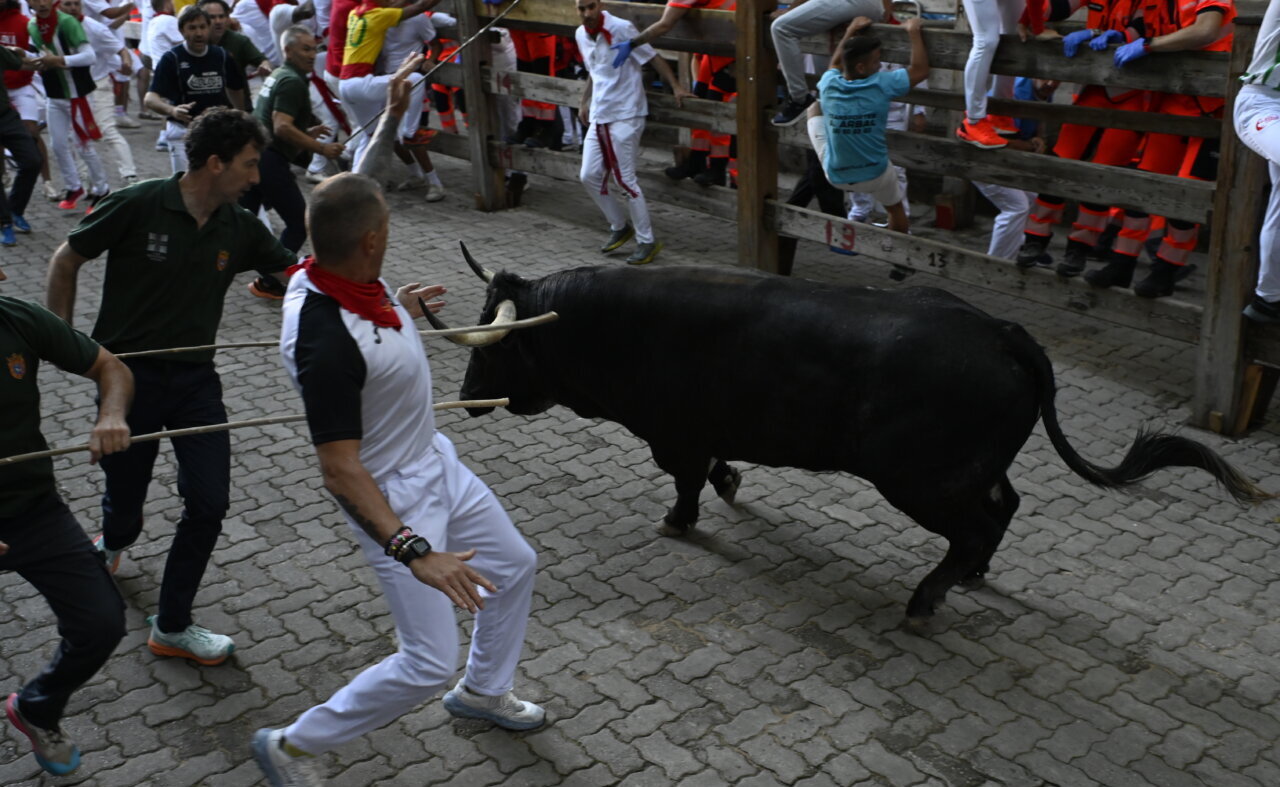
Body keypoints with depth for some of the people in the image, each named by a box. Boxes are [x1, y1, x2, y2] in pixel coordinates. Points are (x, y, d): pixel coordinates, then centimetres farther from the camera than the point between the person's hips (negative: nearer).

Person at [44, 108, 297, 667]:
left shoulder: (240, 229, -2)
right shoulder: (138, 207, -15)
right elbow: (66, 261, -4)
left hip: (195, 379, 4)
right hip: (127, 375, -3)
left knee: (209, 502, -4)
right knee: (124, 498, 10)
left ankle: (171, 627, 13)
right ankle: (114, 542, 51)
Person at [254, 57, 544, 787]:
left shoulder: (349, 272, -12)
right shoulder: (327, 341, -36)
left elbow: (354, 186, 14)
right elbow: (339, 467, -32)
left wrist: (393, 114, 18)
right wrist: (413, 550, -34)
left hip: (437, 462, 10)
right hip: (392, 496, -10)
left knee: (515, 565, 25)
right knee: (429, 663, -4)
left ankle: (484, 690, 50)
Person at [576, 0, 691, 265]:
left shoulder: (620, 29, -13)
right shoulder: (580, 35, 8)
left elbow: (653, 57, -12)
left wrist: (676, 86, -20)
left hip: (625, 116, -7)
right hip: (598, 116, 7)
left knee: (625, 179, -7)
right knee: (589, 176, 6)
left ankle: (647, 241, 5)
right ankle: (619, 227, 26)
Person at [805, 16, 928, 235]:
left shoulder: (829, 85, -16)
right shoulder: (881, 85, -24)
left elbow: (835, 64, 10)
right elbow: (921, 70, -9)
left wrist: (850, 32, 16)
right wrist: (914, 31, -1)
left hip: (835, 175, 2)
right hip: (875, 176, -1)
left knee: (815, 108, 19)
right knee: (895, 207, 32)